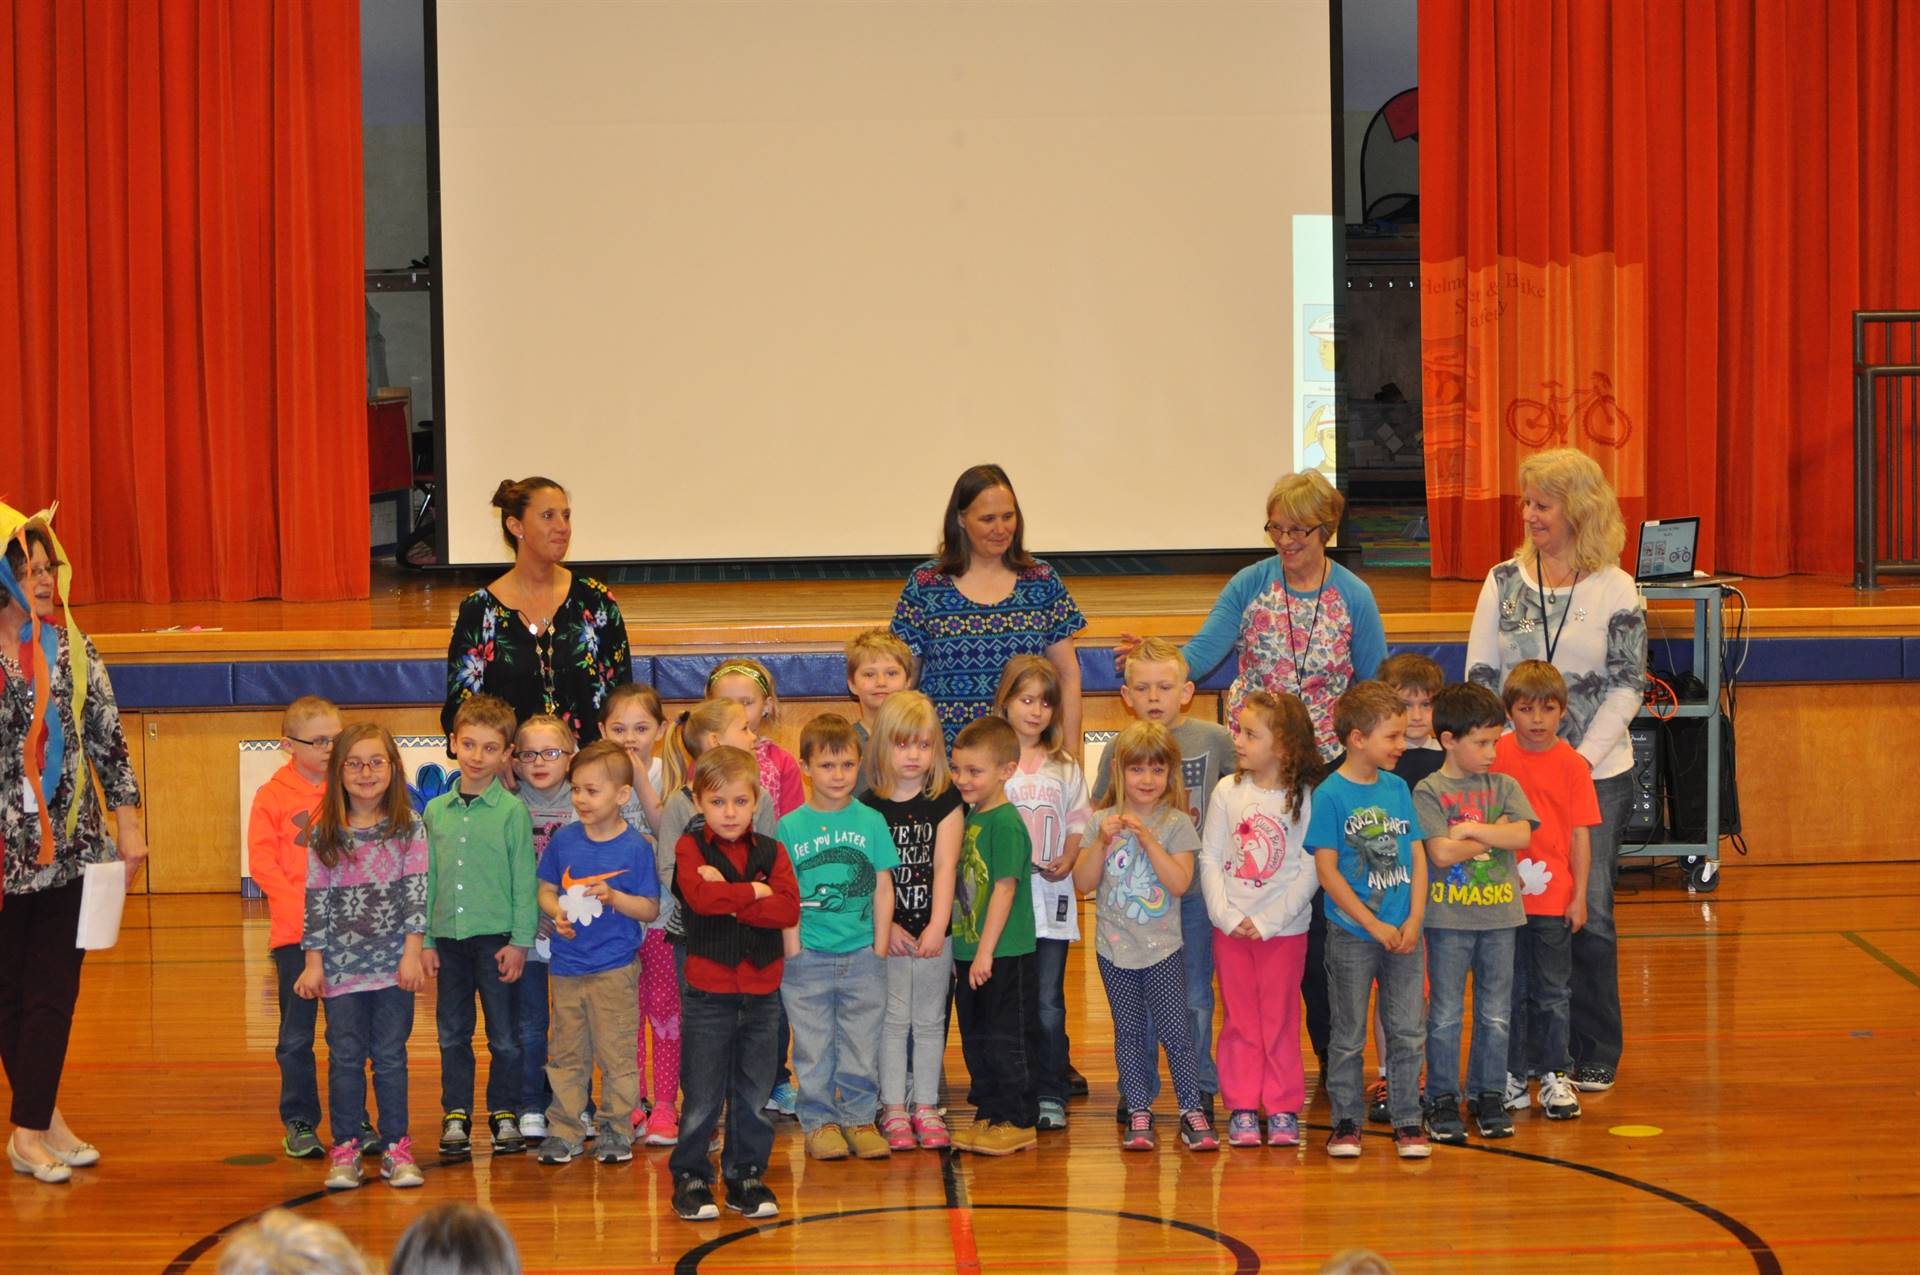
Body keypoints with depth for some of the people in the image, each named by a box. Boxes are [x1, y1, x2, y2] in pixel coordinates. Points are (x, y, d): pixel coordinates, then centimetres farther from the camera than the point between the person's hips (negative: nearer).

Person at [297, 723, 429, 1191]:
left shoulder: (408, 827, -1)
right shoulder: (324, 834, 2)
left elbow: (415, 892, -4)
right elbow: (317, 901, 3)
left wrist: (412, 954, -9)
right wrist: (313, 963, 0)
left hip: (393, 962, -1)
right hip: (342, 963, 1)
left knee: (391, 1057, 4)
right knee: (345, 1057, 3)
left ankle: (396, 1148, 11)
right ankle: (344, 1151, 9)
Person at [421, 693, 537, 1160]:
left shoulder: (512, 811, -4)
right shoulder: (435, 811, 7)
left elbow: (524, 879, -4)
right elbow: (428, 880, 10)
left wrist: (519, 941, -8)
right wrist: (426, 941, 7)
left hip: (495, 936, -3)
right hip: (448, 938, 3)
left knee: (504, 1035, 4)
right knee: (453, 1034, 10)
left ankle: (504, 1113, 16)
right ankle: (455, 1116, 18)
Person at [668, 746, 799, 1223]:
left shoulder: (771, 852, 7)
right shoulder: (690, 848, -1)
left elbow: (789, 910, -9)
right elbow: (700, 897, -22)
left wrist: (728, 898, -17)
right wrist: (755, 891, -12)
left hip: (760, 992, 3)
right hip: (708, 991, -3)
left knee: (754, 1096, 9)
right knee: (702, 1098, 2)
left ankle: (746, 1176, 20)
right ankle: (691, 1179, 13)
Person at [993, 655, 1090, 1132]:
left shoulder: (1064, 767, 11)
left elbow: (1078, 824, 12)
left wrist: (1066, 862, -6)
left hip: (1050, 897, 2)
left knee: (1048, 1006, 3)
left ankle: (1050, 1097, 10)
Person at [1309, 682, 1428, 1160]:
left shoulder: (1398, 788, 5)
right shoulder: (1330, 795, -11)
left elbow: (1417, 856, 8)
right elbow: (1327, 871, -12)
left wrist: (1414, 921, -4)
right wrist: (1374, 925, -13)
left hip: (1403, 934, 4)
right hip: (1351, 935, -4)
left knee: (1407, 1031, 7)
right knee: (1349, 1035, 6)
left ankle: (1408, 1121, 17)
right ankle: (1346, 1121, 17)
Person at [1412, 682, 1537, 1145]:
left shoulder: (1504, 787, 7)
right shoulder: (1429, 792, -5)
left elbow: (1521, 835, -8)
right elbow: (1441, 852, -17)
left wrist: (1471, 830, -14)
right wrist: (1495, 832, -7)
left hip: (1499, 915, 4)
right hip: (1448, 919, -3)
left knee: (1496, 1014, 8)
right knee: (1445, 1015, 2)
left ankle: (1489, 1097, 19)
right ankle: (1443, 1101, 10)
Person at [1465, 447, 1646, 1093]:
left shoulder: (1615, 589, -1)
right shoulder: (1504, 581, 4)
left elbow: (1627, 686, -2)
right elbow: (1480, 678, 5)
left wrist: (1581, 760, -11)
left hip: (1596, 775, -2)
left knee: (1588, 914, -1)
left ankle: (1594, 1055, 12)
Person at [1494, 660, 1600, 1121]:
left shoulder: (1571, 764, -4)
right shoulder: (1496, 756, -3)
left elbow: (1580, 835, -1)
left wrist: (1579, 896, -2)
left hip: (1553, 897, -1)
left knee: (1552, 992, 8)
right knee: (1510, 991, 10)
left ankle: (1553, 1075, 17)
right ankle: (1513, 1075, 19)